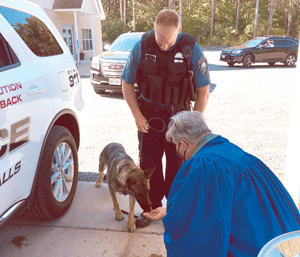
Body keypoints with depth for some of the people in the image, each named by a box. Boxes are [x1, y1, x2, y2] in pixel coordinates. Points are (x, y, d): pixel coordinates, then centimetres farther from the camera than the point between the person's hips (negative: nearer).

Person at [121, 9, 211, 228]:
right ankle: (152, 207, 27)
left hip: (178, 115, -1)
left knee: (177, 165, 7)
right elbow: (127, 83, 1)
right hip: (149, 115, 2)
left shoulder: (191, 49, -13)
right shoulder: (142, 47, -10)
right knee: (149, 163, 9)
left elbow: (203, 90, -6)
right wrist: (137, 115, -5)